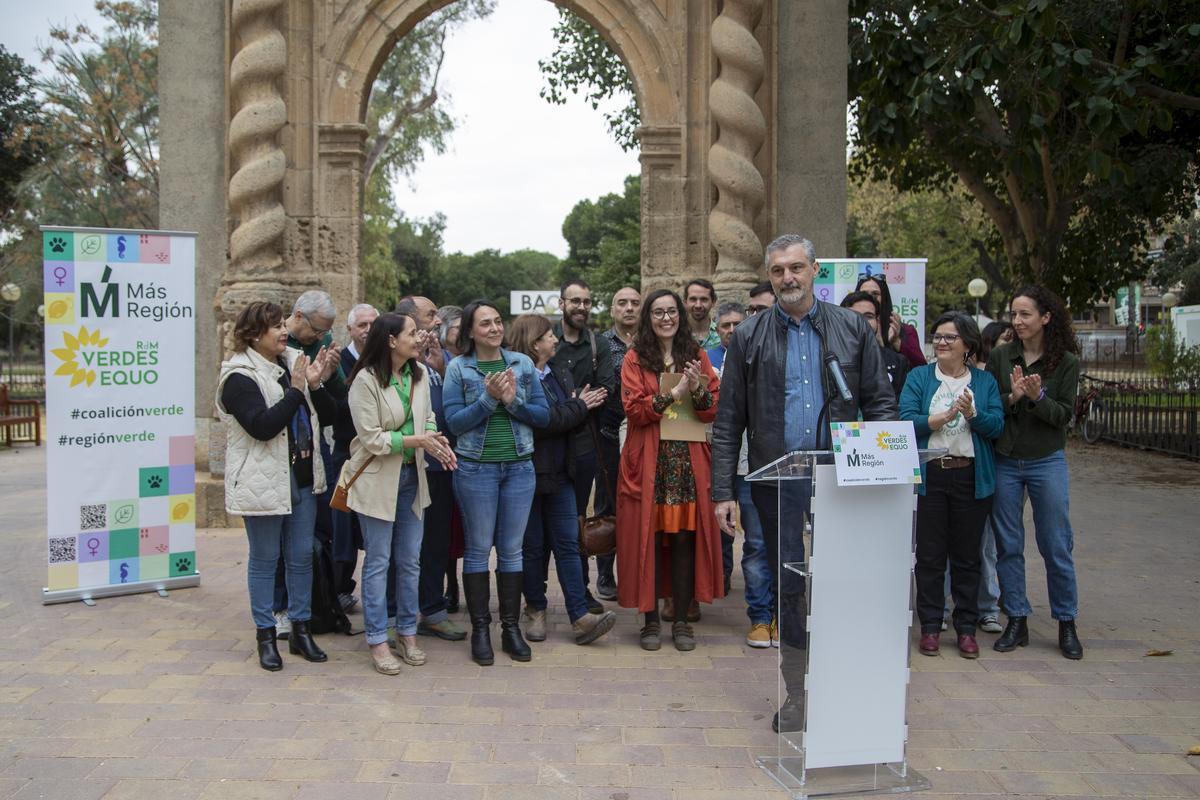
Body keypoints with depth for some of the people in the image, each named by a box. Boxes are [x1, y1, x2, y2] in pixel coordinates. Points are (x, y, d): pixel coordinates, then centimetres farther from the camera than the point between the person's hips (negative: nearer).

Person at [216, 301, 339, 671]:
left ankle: (300, 628, 24)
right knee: (265, 559, 5)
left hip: (302, 479, 6)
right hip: (264, 483, -6)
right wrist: (297, 390, -23)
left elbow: (327, 414, 8)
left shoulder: (293, 363, 9)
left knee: (301, 556, 12)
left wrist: (316, 384, -10)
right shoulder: (240, 377, -11)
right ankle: (266, 635, 18)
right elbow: (262, 426, -24)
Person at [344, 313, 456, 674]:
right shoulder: (365, 381, -15)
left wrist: (436, 442, -10)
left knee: (410, 560, 12)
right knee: (378, 561, 4)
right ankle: (377, 640, 14)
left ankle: (407, 632, 25)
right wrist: (416, 440, -22)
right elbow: (371, 439, -16)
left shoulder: (419, 373, 2)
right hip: (377, 479, -6)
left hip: (411, 475, 6)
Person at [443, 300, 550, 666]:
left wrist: (513, 402, -14)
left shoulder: (522, 364, 5)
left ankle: (511, 628, 19)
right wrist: (489, 398, -18)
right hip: (476, 468, -2)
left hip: (519, 467, 2)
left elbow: (543, 416, 2)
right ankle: (480, 630, 15)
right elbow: (454, 422, -9)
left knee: (512, 550, 9)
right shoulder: (458, 369, -2)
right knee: (478, 549, 5)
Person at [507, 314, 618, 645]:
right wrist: (579, 407, -10)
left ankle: (579, 617, 0)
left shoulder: (560, 372, 14)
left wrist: (580, 405, -11)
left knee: (568, 543, 2)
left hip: (559, 473, 6)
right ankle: (535, 610, 21)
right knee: (533, 546, 6)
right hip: (528, 473, -6)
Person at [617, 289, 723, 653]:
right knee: (648, 537, 0)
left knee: (685, 537, 2)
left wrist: (698, 390, -13)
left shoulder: (697, 356, 13)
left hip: (689, 461, 2)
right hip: (648, 462, -2)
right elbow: (634, 410, -6)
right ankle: (651, 620, 12)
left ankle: (682, 621, 12)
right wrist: (675, 393, -15)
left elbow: (713, 410, 7)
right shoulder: (635, 359, 6)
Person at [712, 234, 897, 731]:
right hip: (778, 481, 0)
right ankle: (798, 694, 20)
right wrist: (723, 492, -3)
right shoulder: (749, 337, 4)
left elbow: (881, 403, 7)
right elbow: (728, 423, 3)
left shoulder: (853, 329, 6)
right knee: (788, 587, 7)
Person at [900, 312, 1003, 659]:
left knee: (967, 556, 8)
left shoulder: (985, 381, 9)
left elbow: (997, 425, -3)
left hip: (972, 477, 1)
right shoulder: (918, 377, 6)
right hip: (929, 476, -1)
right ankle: (930, 626, 13)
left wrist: (973, 414, -21)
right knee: (929, 555, 4)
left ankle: (966, 628, 17)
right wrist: (944, 417, -18)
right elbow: (905, 421, -8)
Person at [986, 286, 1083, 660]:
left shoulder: (1066, 362, -2)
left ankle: (1066, 623, 18)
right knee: (1008, 545, 6)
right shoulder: (999, 357, 1)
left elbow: (1065, 415, -5)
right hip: (1005, 461, 2)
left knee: (1057, 545, 4)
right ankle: (1017, 622, 18)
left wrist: (1038, 397, -21)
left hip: (1047, 461, -1)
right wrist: (1011, 397, -18)